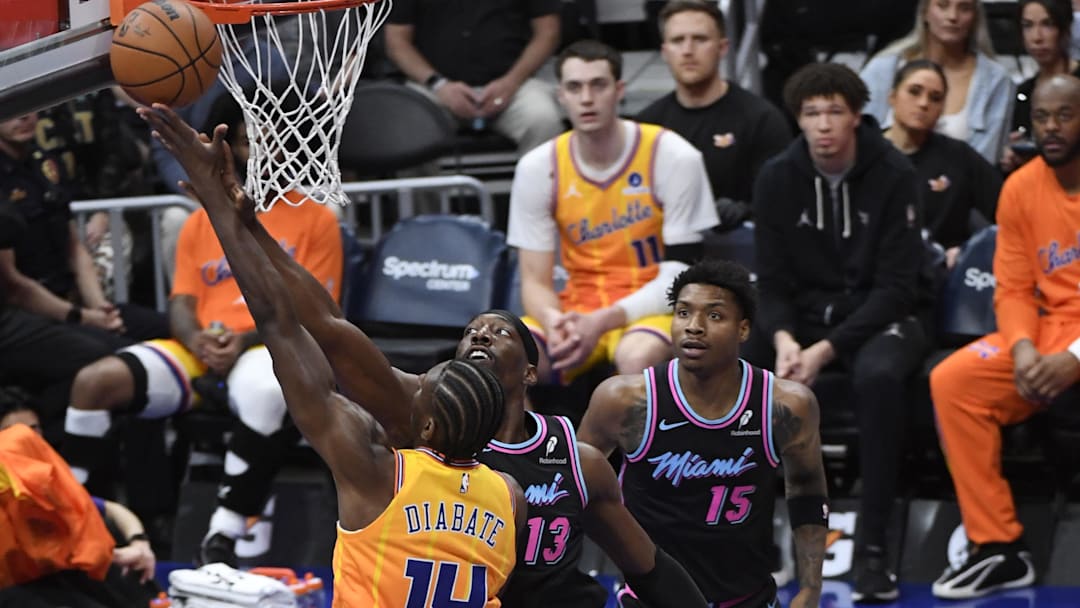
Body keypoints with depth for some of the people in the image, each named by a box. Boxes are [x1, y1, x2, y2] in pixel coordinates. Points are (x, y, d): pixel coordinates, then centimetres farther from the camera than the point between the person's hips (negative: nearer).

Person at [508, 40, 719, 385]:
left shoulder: (674, 157, -9)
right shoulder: (537, 168, -1)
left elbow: (680, 273, -9)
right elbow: (535, 280, 1)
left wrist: (603, 321, -23)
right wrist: (553, 320, -24)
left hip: (654, 308, -3)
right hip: (577, 307, 3)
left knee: (636, 356, -38)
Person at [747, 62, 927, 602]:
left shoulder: (893, 175, -10)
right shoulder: (776, 179, -1)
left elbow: (897, 285, -13)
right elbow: (772, 281, 0)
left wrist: (827, 349, -24)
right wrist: (782, 338, -23)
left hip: (878, 315, -3)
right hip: (800, 314, 3)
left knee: (878, 376, -38)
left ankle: (871, 547, -31)